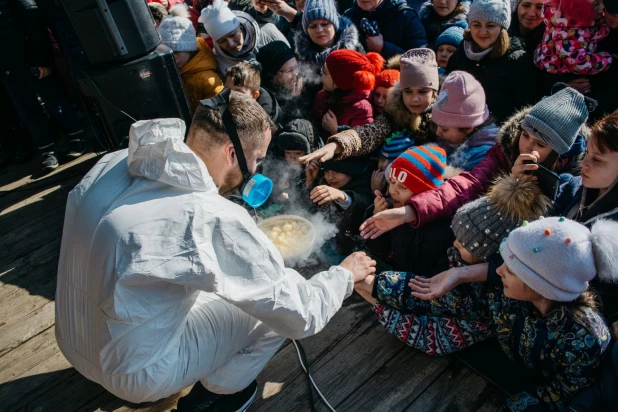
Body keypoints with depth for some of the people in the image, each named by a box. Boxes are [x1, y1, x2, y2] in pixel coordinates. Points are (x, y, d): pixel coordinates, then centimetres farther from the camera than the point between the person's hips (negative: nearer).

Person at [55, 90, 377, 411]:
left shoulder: (112, 163, -11)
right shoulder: (217, 221, -31)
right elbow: (302, 316, -21)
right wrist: (344, 274, -2)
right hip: (133, 373, -6)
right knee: (280, 310, 1)